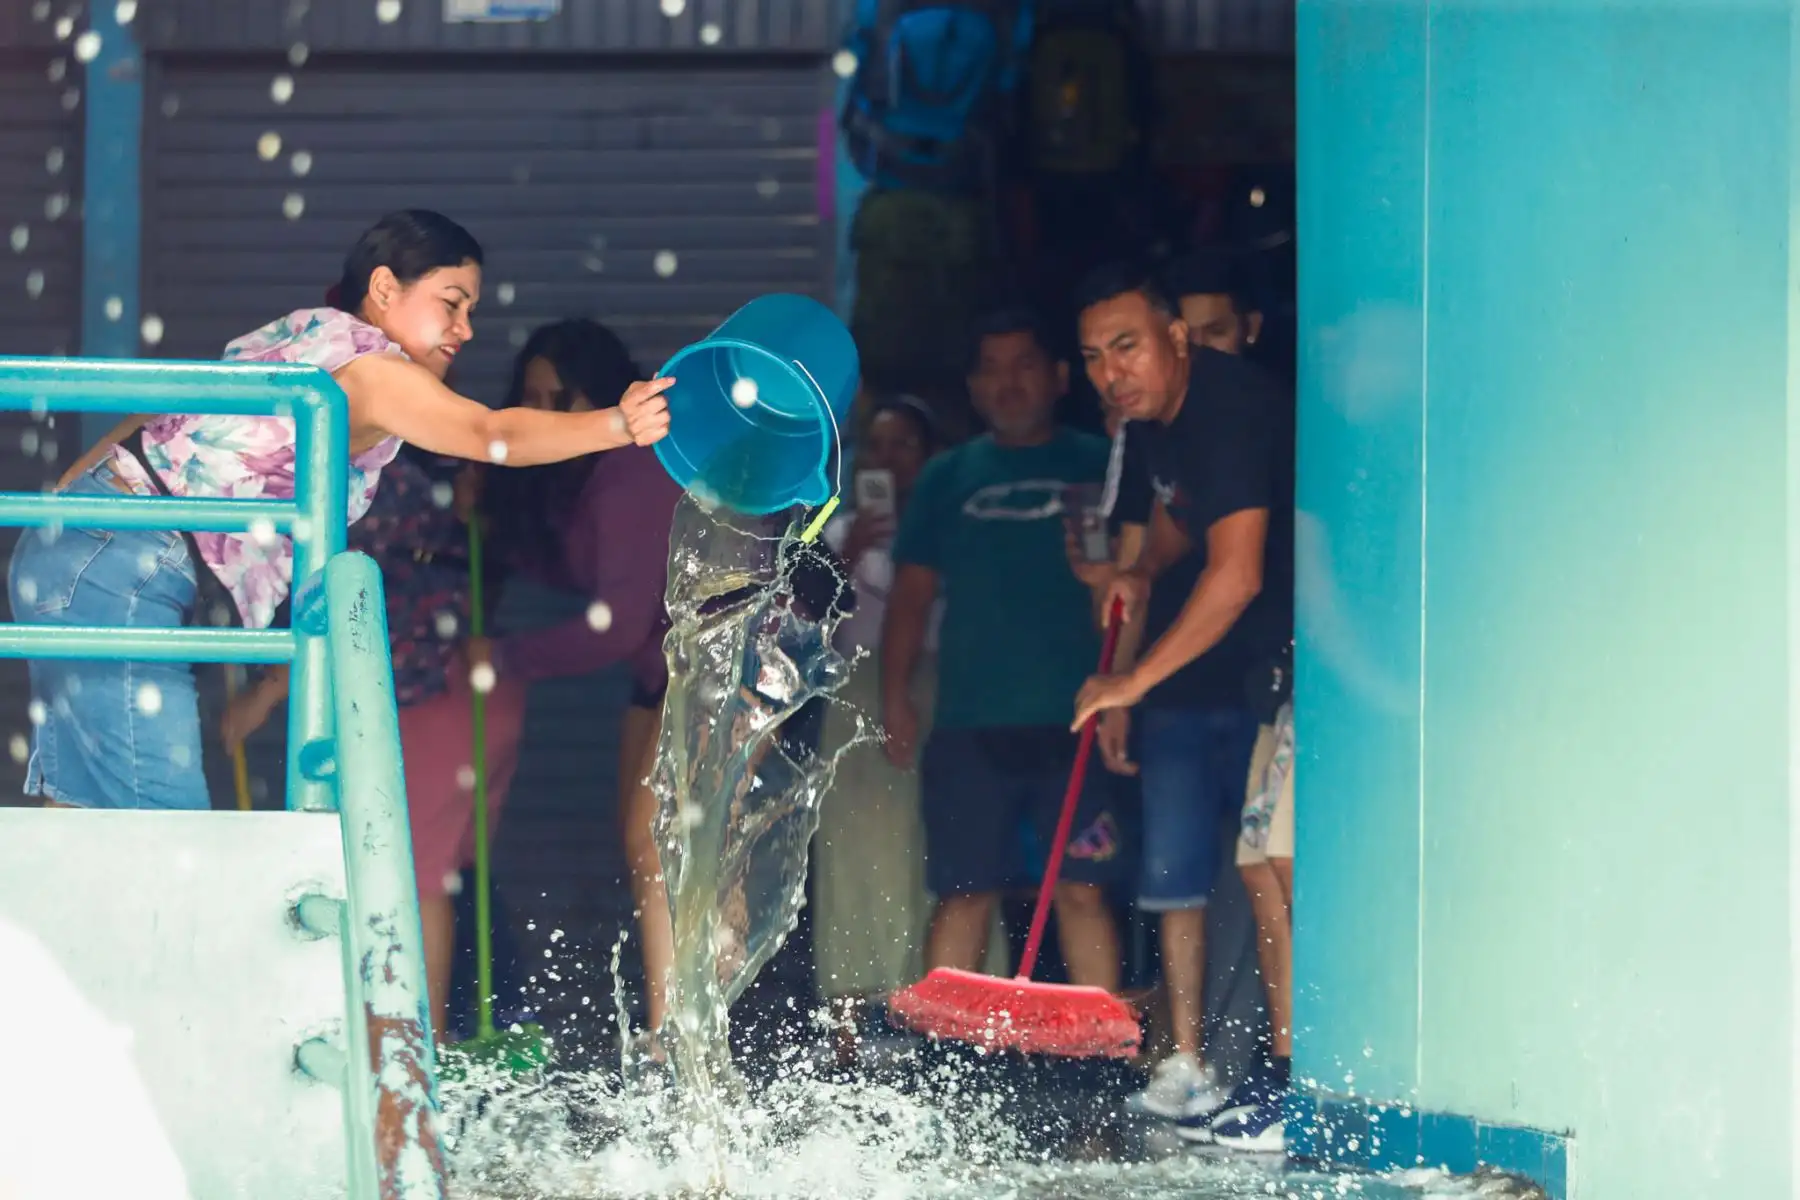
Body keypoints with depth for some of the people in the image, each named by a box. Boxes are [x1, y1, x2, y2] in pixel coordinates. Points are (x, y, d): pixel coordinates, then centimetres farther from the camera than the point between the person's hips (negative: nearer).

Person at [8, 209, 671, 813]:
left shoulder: (303, 337, 18)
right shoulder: (363, 362, -12)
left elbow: (158, 414, 25)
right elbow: (490, 433, -28)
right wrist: (617, 425, -37)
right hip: (122, 575, -10)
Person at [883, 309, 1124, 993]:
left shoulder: (1098, 468, 9)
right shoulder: (948, 478, 15)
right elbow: (912, 592, 13)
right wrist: (894, 696, 2)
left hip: (1076, 722, -2)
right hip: (970, 724, 2)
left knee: (1082, 889, -4)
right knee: (963, 895, 1)